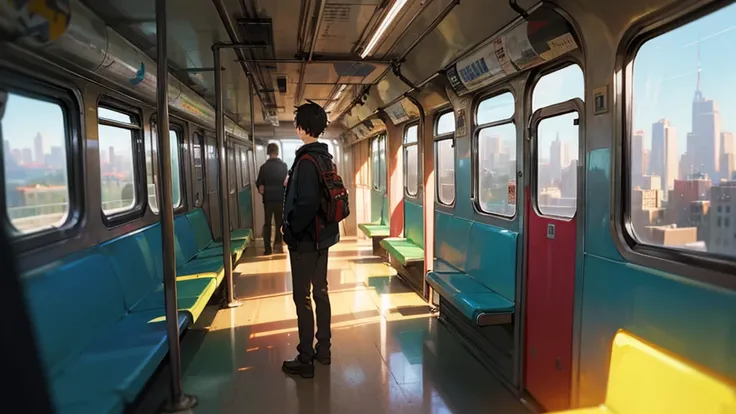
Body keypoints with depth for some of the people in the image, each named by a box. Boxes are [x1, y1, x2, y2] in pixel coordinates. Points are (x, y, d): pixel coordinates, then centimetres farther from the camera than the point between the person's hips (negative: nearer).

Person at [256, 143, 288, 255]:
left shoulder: (264, 167, -5)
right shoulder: (283, 165, -4)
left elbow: (259, 183, -3)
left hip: (268, 198, 0)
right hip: (280, 198, 0)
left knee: (267, 223, 8)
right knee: (279, 222, 11)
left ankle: (267, 248, 5)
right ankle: (278, 243, -2)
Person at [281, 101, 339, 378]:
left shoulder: (306, 161, -19)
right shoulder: (325, 157, 8)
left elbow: (307, 203, -26)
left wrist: (292, 230, -14)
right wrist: (291, 184, 13)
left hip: (305, 240, -9)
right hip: (323, 236, 9)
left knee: (302, 298, 0)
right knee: (321, 291, 16)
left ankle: (305, 360, 10)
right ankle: (323, 350, 28)